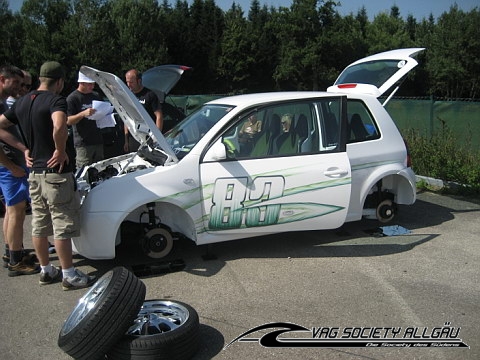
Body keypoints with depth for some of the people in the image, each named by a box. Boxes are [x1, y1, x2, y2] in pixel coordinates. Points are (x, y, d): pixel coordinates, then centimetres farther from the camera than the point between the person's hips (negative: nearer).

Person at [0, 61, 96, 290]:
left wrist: (24, 149, 9)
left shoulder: (21, 103, 11)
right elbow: (59, 126, -34)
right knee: (62, 226, -1)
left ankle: (46, 271, 27)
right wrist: (60, 151, -18)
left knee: (39, 225, 14)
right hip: (56, 172, -8)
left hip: (35, 172, 8)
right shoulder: (55, 100, -14)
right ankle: (69, 275, 8)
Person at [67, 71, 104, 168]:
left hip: (98, 141, 7)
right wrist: (83, 114, -26)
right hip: (83, 143, -7)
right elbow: (68, 121, -11)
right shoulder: (72, 98, -5)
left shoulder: (96, 96, 16)